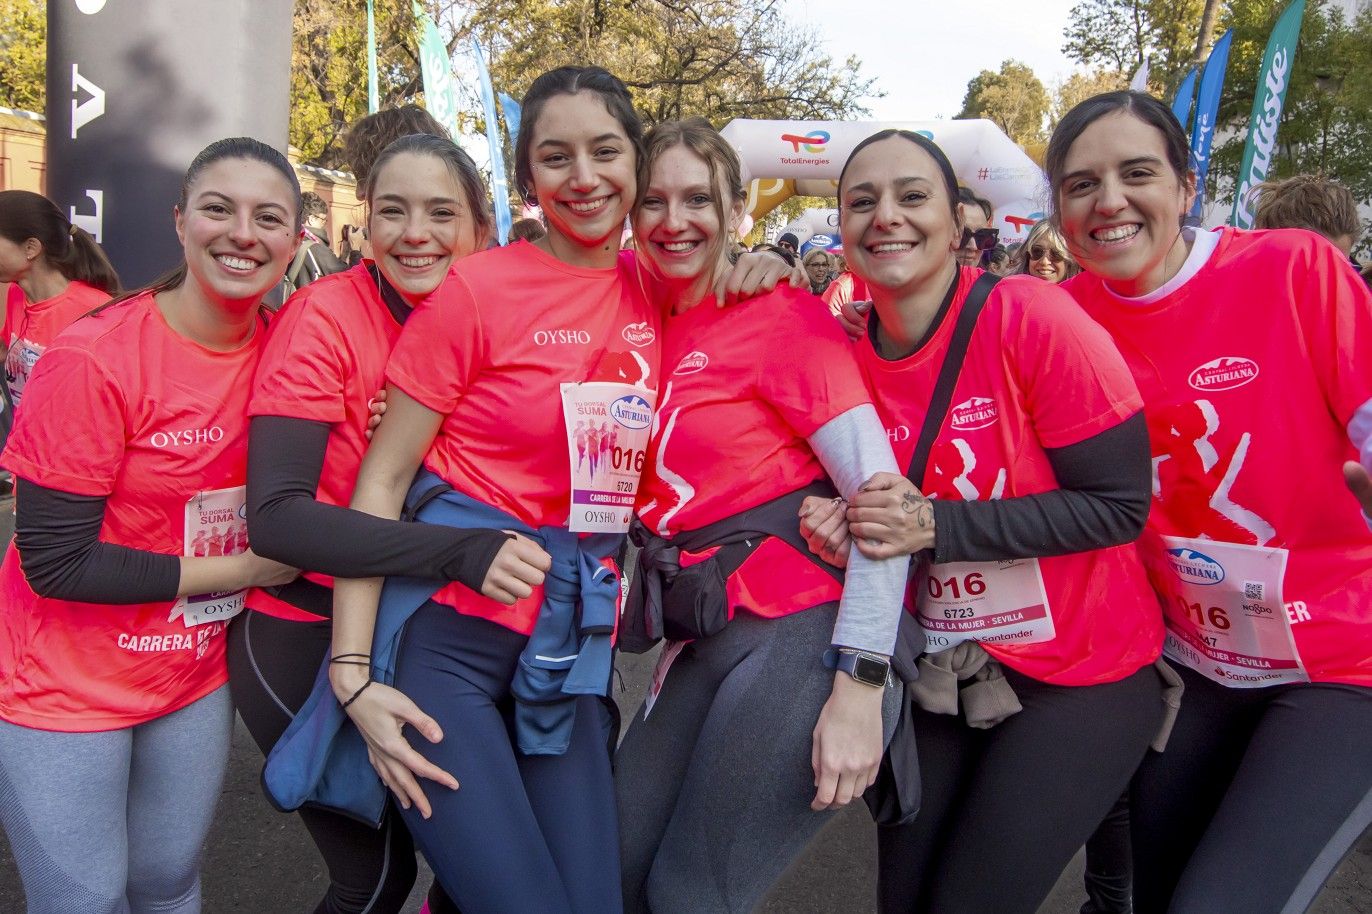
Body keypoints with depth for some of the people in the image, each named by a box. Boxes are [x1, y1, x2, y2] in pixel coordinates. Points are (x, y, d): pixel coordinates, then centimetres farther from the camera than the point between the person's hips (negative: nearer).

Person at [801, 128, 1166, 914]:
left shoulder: (1031, 316, -18)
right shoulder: (850, 353, -3)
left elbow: (1120, 506, -18)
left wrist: (936, 527, -24)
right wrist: (844, 531, -14)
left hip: (1077, 670, -4)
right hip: (938, 671, 5)